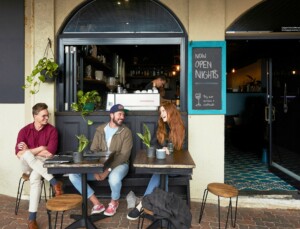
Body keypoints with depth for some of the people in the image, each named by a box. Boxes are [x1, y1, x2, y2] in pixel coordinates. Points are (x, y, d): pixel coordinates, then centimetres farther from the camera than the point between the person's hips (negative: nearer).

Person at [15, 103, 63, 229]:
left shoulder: (52, 130, -7)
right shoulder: (24, 130, -3)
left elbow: (50, 153, -17)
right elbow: (19, 153, -11)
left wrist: (29, 151, -11)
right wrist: (40, 149, -15)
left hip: (42, 164, -1)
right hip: (27, 164, 2)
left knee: (35, 177, -35)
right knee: (27, 155, -34)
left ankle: (32, 217, -28)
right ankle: (54, 182, -36)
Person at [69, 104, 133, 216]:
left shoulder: (126, 131, -7)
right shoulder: (100, 130, 4)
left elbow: (124, 155, -14)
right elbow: (93, 151, 2)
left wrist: (108, 170, -22)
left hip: (119, 164, -4)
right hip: (99, 164, 4)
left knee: (114, 178, -39)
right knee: (73, 175, -13)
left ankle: (114, 202, -2)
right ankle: (97, 204, -5)